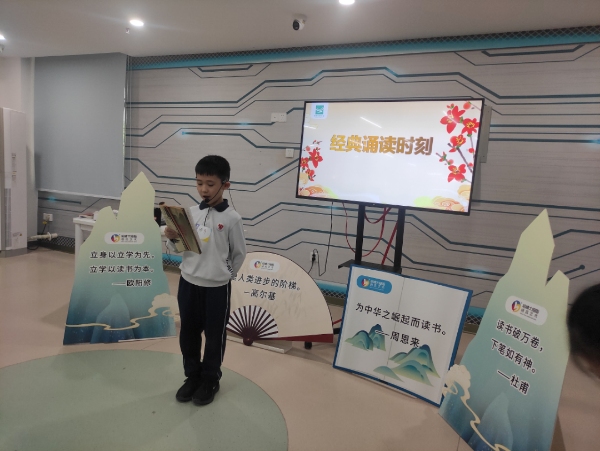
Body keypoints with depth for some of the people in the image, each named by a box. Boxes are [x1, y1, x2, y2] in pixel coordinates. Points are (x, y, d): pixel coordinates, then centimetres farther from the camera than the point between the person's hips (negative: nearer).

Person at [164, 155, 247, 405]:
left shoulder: (231, 218, -12)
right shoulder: (191, 213, -1)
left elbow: (239, 254, -2)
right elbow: (178, 249, 6)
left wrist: (223, 274, 5)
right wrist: (172, 238, -14)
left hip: (217, 287, -4)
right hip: (188, 282, 4)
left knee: (214, 336, 12)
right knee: (188, 333, 17)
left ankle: (210, 381, 33)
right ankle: (192, 376, 38)